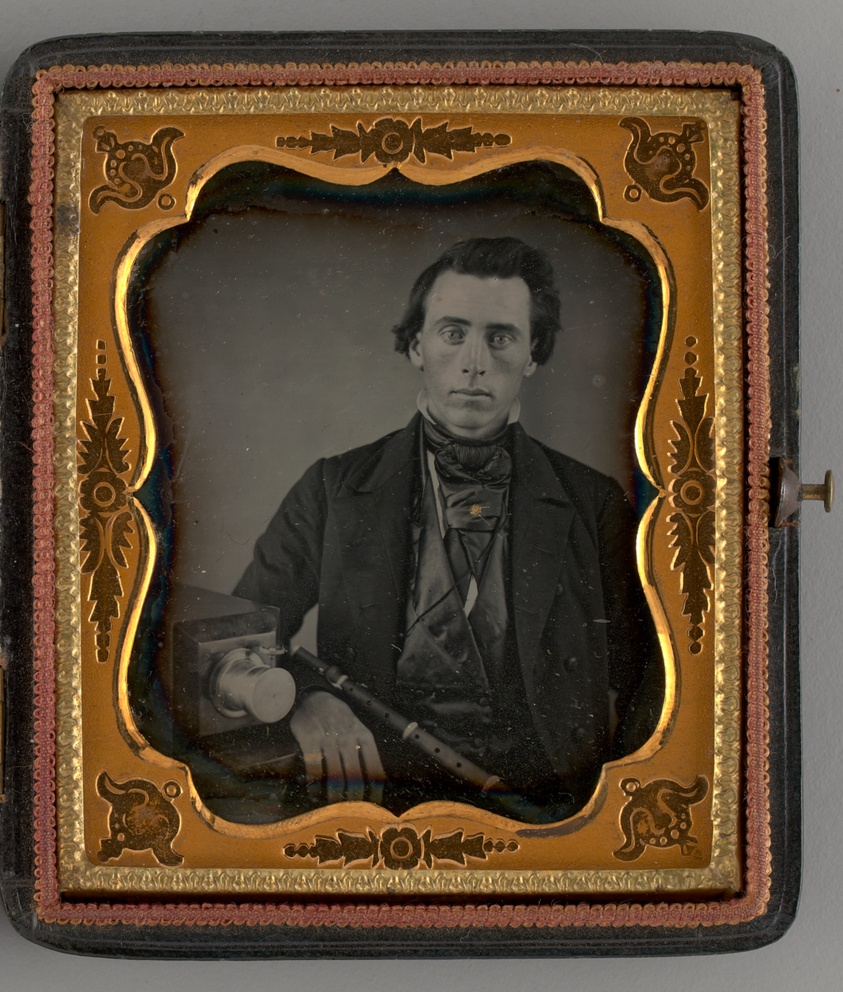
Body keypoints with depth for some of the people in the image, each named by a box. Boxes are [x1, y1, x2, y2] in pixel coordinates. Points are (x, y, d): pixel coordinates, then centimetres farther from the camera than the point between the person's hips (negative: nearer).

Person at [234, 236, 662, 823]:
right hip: (374, 804, 1)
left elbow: (640, 684, 13)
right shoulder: (336, 489, 11)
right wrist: (304, 700, -12)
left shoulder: (594, 504, 11)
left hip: (544, 811, 0)